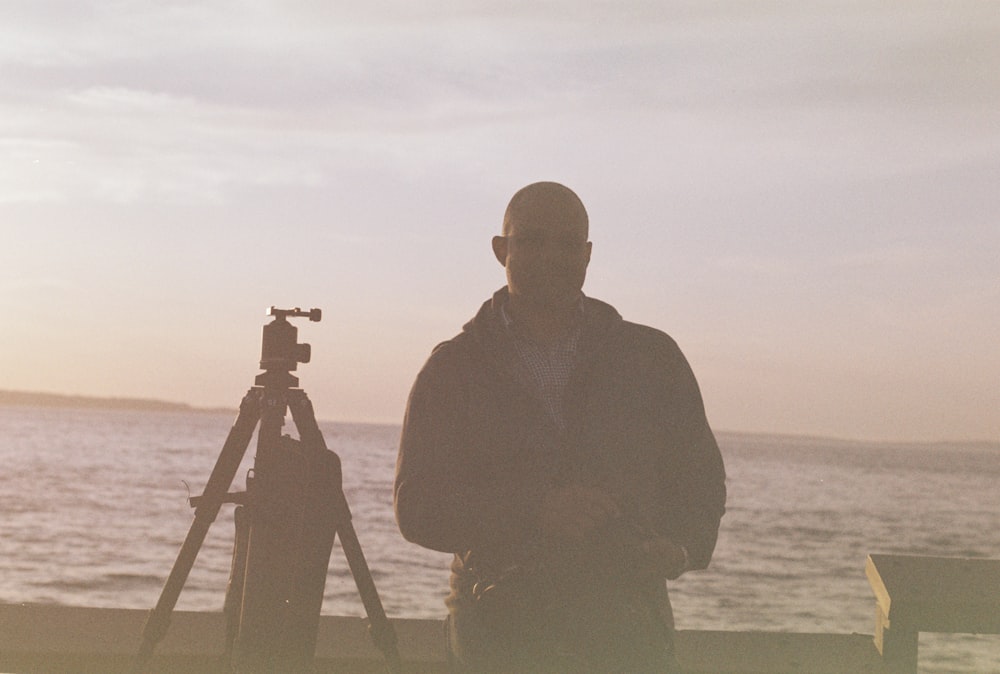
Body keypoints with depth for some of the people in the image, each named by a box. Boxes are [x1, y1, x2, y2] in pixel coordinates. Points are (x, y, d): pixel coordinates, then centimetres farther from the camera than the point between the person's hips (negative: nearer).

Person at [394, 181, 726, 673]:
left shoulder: (651, 359, 12)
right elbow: (416, 507, -2)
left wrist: (681, 547, -6)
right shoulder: (453, 369, 7)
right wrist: (534, 511, -17)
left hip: (627, 634, 1)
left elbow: (700, 483, 17)